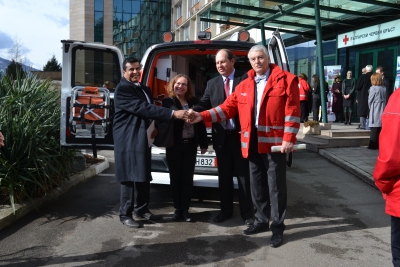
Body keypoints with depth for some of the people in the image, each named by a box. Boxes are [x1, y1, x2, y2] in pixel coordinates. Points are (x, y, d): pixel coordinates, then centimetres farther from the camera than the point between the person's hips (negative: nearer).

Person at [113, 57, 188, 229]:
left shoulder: (144, 89, 15)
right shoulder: (122, 89, -14)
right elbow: (142, 108, -25)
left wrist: (154, 128, 7)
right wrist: (173, 113, -30)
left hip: (143, 139, 9)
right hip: (128, 140, -8)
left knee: (144, 176, 13)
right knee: (130, 177, -3)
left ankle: (141, 209, 26)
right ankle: (125, 214, 9)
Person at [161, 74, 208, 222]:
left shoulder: (194, 102, 8)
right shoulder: (168, 102, 1)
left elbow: (201, 123, 8)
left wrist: (203, 144, 6)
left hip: (190, 145, 2)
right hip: (174, 145, -2)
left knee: (187, 178, 8)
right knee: (175, 177, 7)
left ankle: (185, 209, 18)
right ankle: (177, 209, 20)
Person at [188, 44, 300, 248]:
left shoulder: (285, 80, -3)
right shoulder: (244, 86, 12)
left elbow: (292, 112, -7)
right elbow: (227, 107, 8)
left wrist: (289, 139, -14)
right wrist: (202, 116, -3)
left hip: (275, 142, -5)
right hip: (253, 143, 5)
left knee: (276, 187, 2)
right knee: (257, 186, 15)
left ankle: (277, 227, 16)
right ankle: (261, 221, 31)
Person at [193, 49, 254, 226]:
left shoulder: (245, 79, -2)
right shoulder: (212, 83, 11)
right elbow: (204, 104, 0)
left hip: (241, 135, -4)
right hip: (221, 136, 4)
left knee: (243, 175, 6)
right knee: (224, 175, 13)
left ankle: (247, 212, 18)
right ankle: (226, 210, 27)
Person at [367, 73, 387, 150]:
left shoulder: (373, 88, -11)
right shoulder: (384, 88, 5)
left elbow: (370, 100, -6)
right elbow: (385, 99, 6)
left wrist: (370, 108, 9)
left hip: (375, 111, -5)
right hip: (382, 111, 5)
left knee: (374, 129, -1)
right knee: (381, 128, 10)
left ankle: (373, 145, 2)